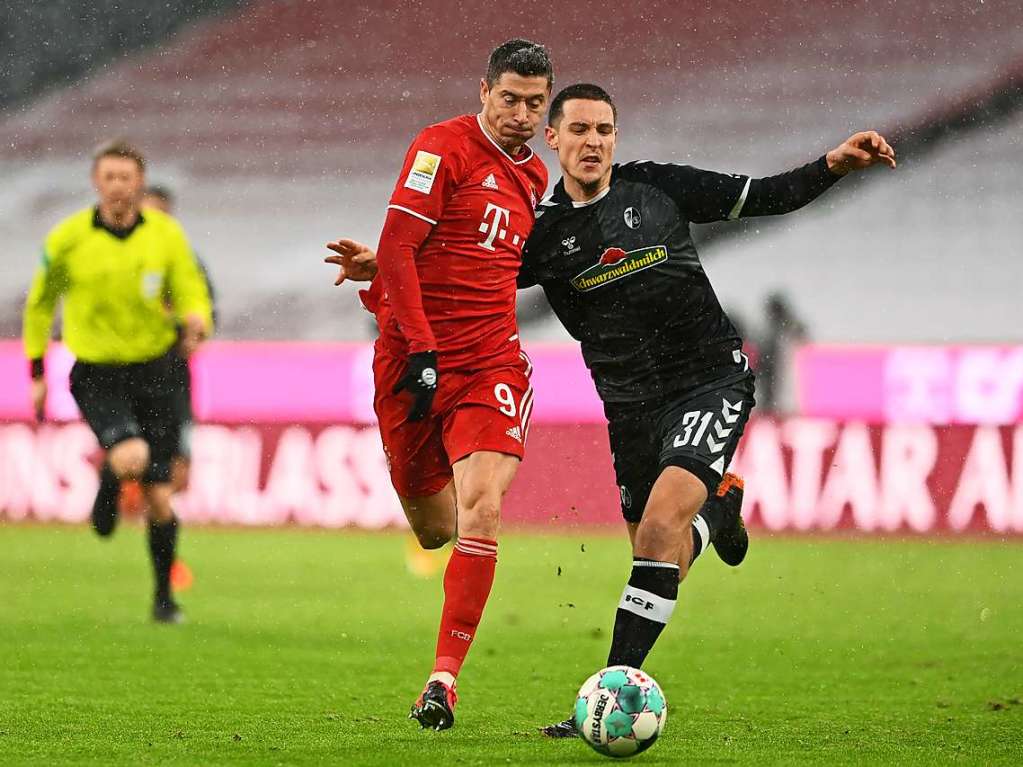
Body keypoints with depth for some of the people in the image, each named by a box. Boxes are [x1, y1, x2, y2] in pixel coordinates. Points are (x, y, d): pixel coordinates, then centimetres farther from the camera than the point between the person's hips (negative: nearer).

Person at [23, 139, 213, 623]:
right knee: (131, 458, -29)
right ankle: (107, 493, 9)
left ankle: (164, 596, 22)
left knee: (159, 499, 1)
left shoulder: (165, 234, -4)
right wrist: (37, 373, 8)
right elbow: (40, 302, 7)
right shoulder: (68, 239, -7)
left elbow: (192, 295, 1)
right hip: (96, 376, -2)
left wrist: (196, 323, -23)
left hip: (153, 372, 2)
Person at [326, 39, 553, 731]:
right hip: (413, 357, -3)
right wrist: (421, 348, -16)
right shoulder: (443, 148, -6)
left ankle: (445, 679, -14)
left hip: (491, 362, 3)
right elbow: (397, 247, -12)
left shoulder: (534, 175, 14)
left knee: (481, 510, -16)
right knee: (434, 530, 3)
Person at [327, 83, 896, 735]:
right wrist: (382, 268, -9)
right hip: (633, 405, 3)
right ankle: (718, 504, 44)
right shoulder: (542, 231, 1)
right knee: (655, 551, 7)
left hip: (712, 380, -3)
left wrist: (835, 165, -6)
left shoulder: (656, 187, 0)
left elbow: (763, 197, 7)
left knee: (661, 522, -22)